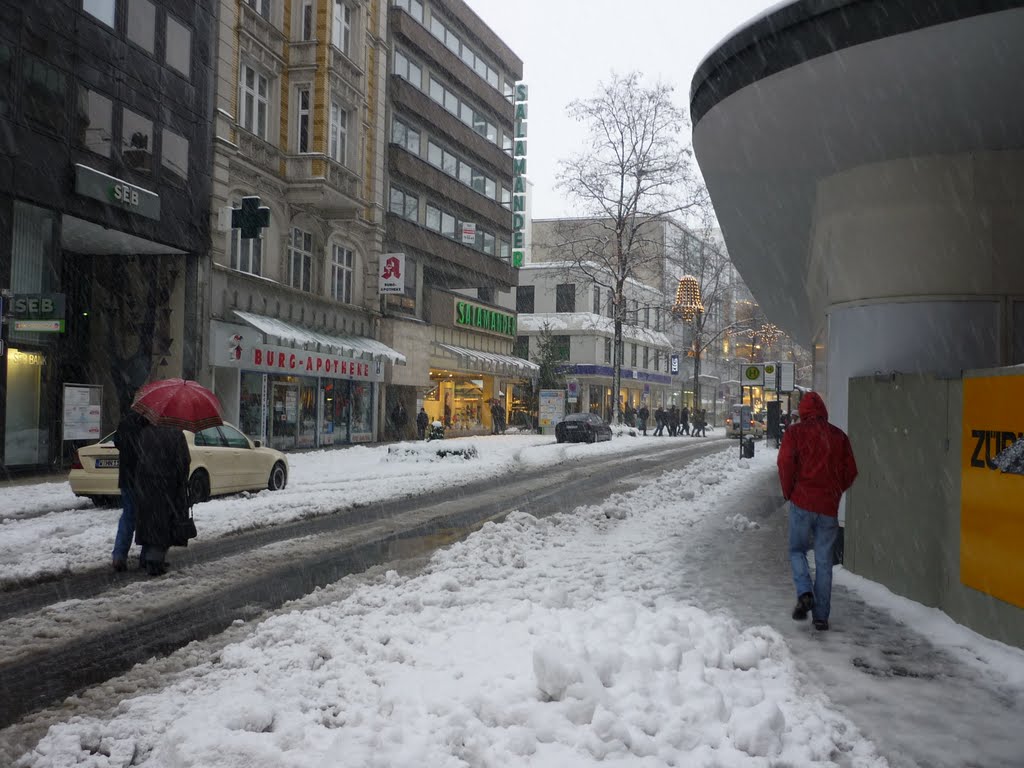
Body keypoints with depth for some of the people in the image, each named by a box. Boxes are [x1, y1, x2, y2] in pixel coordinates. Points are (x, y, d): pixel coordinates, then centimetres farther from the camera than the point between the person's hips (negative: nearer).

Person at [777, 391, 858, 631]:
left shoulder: (795, 432, -1)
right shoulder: (839, 435, 8)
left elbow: (785, 463, -11)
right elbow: (850, 471, 8)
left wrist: (788, 492, 2)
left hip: (802, 503, -2)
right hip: (829, 506, 3)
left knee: (797, 550, 13)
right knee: (824, 561, 8)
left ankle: (804, 593, -11)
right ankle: (821, 616, 9)